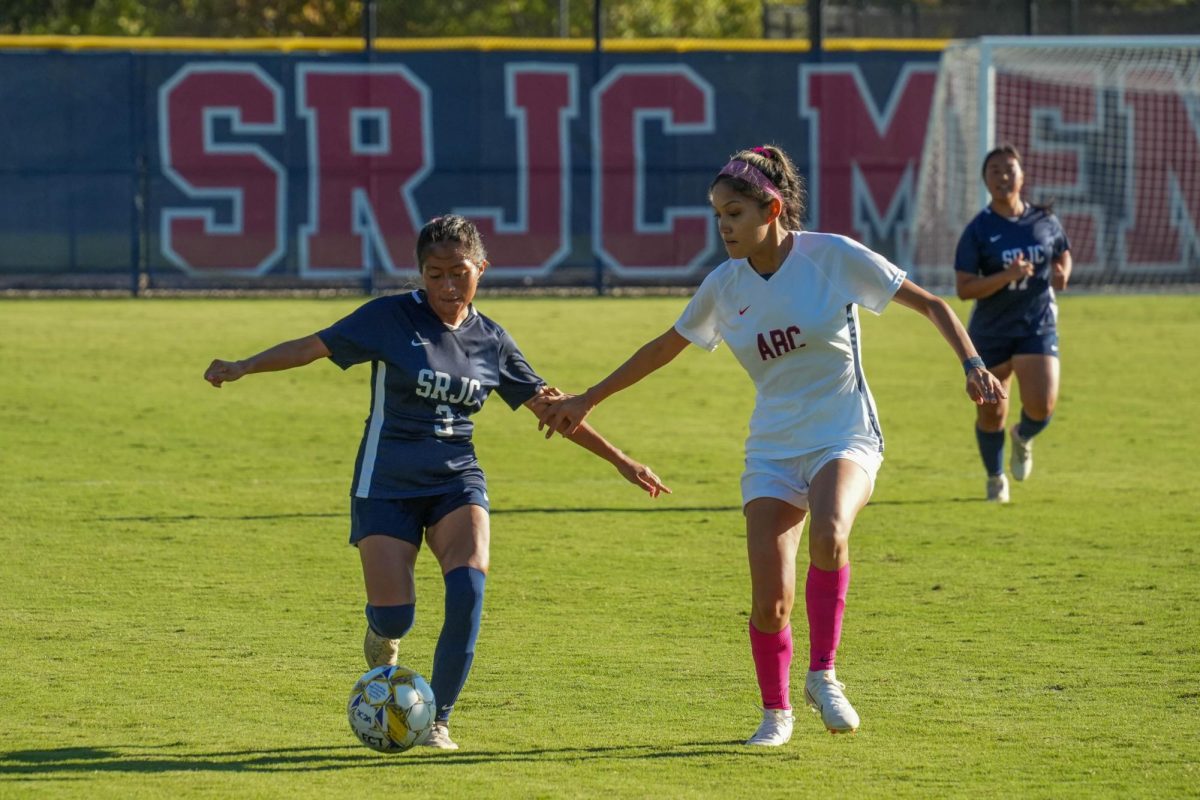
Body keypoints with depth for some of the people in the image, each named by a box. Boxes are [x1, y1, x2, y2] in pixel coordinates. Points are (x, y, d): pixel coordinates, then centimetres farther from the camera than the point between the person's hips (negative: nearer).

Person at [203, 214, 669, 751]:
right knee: (394, 618, -12)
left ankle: (438, 720, -8)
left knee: (468, 589, -24)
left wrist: (619, 460, 14)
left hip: (456, 480, 2)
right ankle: (382, 631, 30)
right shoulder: (391, 318, -5)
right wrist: (241, 368, -22)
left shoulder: (492, 342, 5)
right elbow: (313, 347, -9)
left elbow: (549, 408, 13)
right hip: (387, 483, -2)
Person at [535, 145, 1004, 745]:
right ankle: (776, 712, 17)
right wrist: (587, 401, 21)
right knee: (769, 601, -8)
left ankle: (823, 675, -20)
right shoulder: (724, 287, 2)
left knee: (829, 533, -35)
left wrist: (972, 365, -18)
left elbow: (929, 304, -4)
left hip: (845, 437, -3)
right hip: (772, 448, 3)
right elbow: (664, 347, 18)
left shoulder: (832, 256, -9)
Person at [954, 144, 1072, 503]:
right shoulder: (978, 230, -9)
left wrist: (1062, 273, -4)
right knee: (990, 413, 7)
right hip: (990, 332, -1)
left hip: (1038, 327, 1)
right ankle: (995, 478, 32)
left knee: (1041, 406, -15)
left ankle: (1023, 437, 22)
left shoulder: (1045, 220, 0)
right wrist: (1007, 276, -26)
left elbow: (1063, 254, 20)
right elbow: (963, 288, -14)